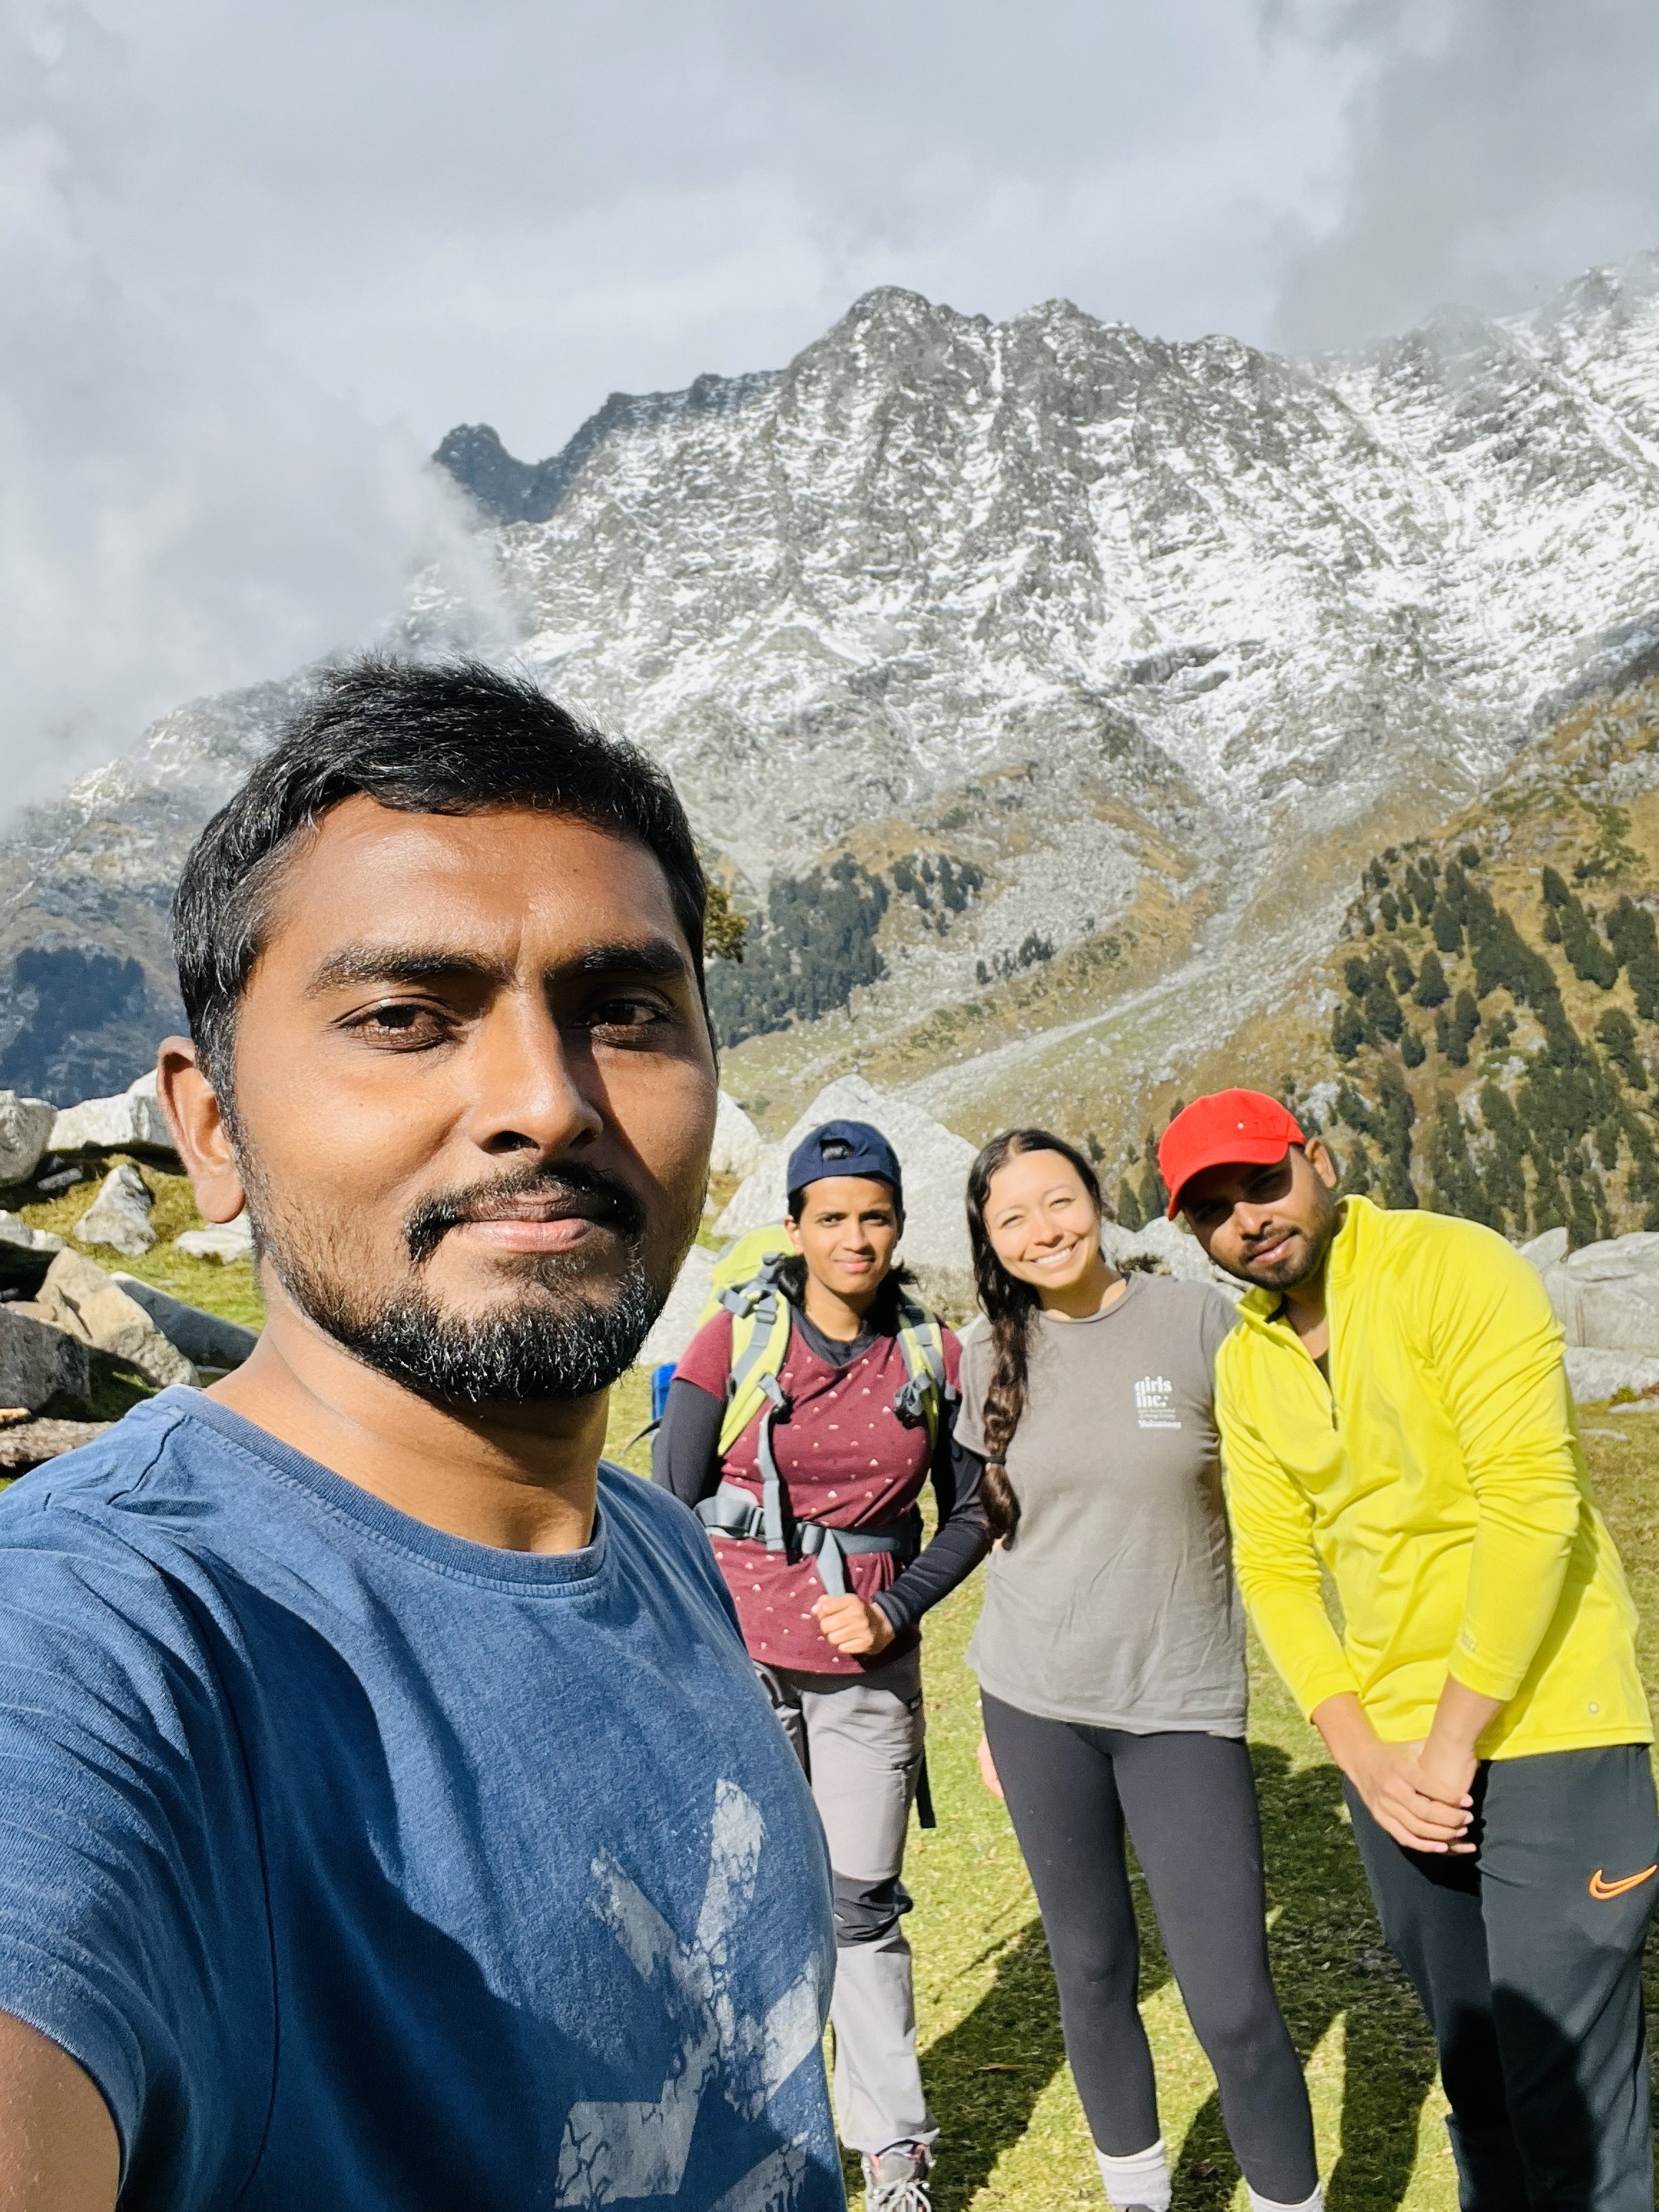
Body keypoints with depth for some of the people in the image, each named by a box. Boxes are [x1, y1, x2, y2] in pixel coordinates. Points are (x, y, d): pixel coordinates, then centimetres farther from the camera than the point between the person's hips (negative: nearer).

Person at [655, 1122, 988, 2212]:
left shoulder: (933, 1353, 0)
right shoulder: (733, 1340, -7)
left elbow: (971, 1512, 8)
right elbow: (670, 1509, -4)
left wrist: (894, 1609, -6)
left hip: (871, 1665, 2)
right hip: (741, 1656, -1)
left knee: (865, 1907, 10)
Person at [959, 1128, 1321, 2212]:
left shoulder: (1200, 1320, -7)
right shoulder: (993, 1356, 2)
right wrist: (996, 1706, 14)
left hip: (1184, 1704, -2)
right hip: (1037, 1706, 3)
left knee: (1234, 2005, -4)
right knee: (1092, 1970, 14)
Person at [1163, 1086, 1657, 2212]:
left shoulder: (1455, 1270, -14)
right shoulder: (1246, 1365, 6)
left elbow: (1533, 1506, -20)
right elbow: (1275, 1567, 7)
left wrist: (1452, 1739, -15)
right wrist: (1365, 1755, -5)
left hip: (1542, 1736, -6)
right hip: (1392, 1751, 6)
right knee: (1473, 2067, 18)